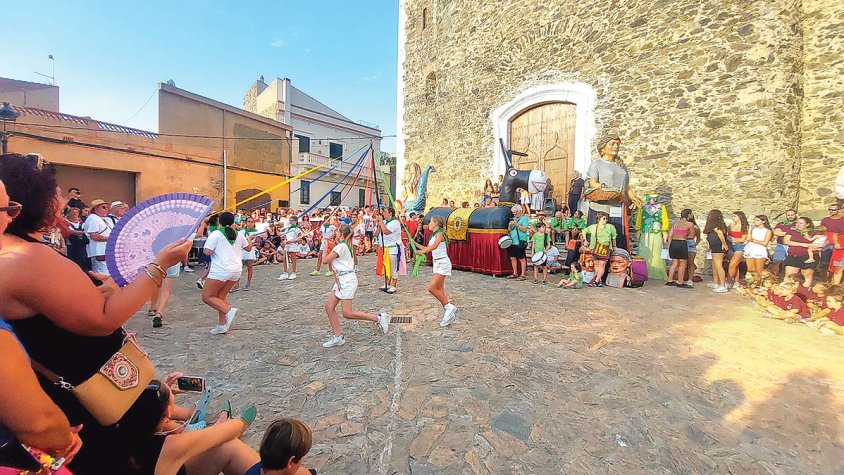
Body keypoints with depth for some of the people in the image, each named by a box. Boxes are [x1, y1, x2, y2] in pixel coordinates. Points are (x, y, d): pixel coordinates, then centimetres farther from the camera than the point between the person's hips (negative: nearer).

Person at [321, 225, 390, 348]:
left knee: (347, 313, -9)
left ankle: (378, 318, 1)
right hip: (341, 280, 10)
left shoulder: (341, 246, -14)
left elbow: (326, 260, -14)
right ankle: (338, 338, 12)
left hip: (347, 279, -10)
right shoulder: (345, 245, 17)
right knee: (329, 306, 6)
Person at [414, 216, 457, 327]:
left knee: (431, 288, -17)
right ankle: (448, 313, 16)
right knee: (440, 291, 8)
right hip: (436, 263, 9)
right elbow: (428, 248, 29)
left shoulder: (439, 234, -13)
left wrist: (423, 251, -49)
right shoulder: (433, 236, 15)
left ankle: (449, 307, -5)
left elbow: (434, 246, -34)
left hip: (443, 263, -9)